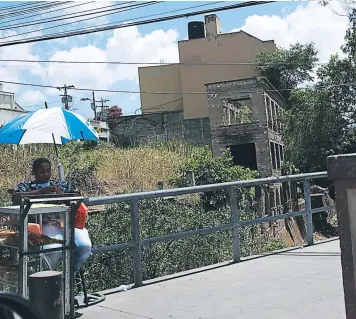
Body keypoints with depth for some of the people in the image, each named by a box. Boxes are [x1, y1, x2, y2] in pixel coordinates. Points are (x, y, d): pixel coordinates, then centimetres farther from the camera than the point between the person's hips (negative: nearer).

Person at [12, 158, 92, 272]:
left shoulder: (62, 184, 25)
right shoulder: (26, 186, 17)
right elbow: (15, 198, -5)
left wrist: (63, 196, -7)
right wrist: (40, 192, -14)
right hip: (45, 224, -3)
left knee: (85, 246, -25)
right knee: (54, 248, -34)